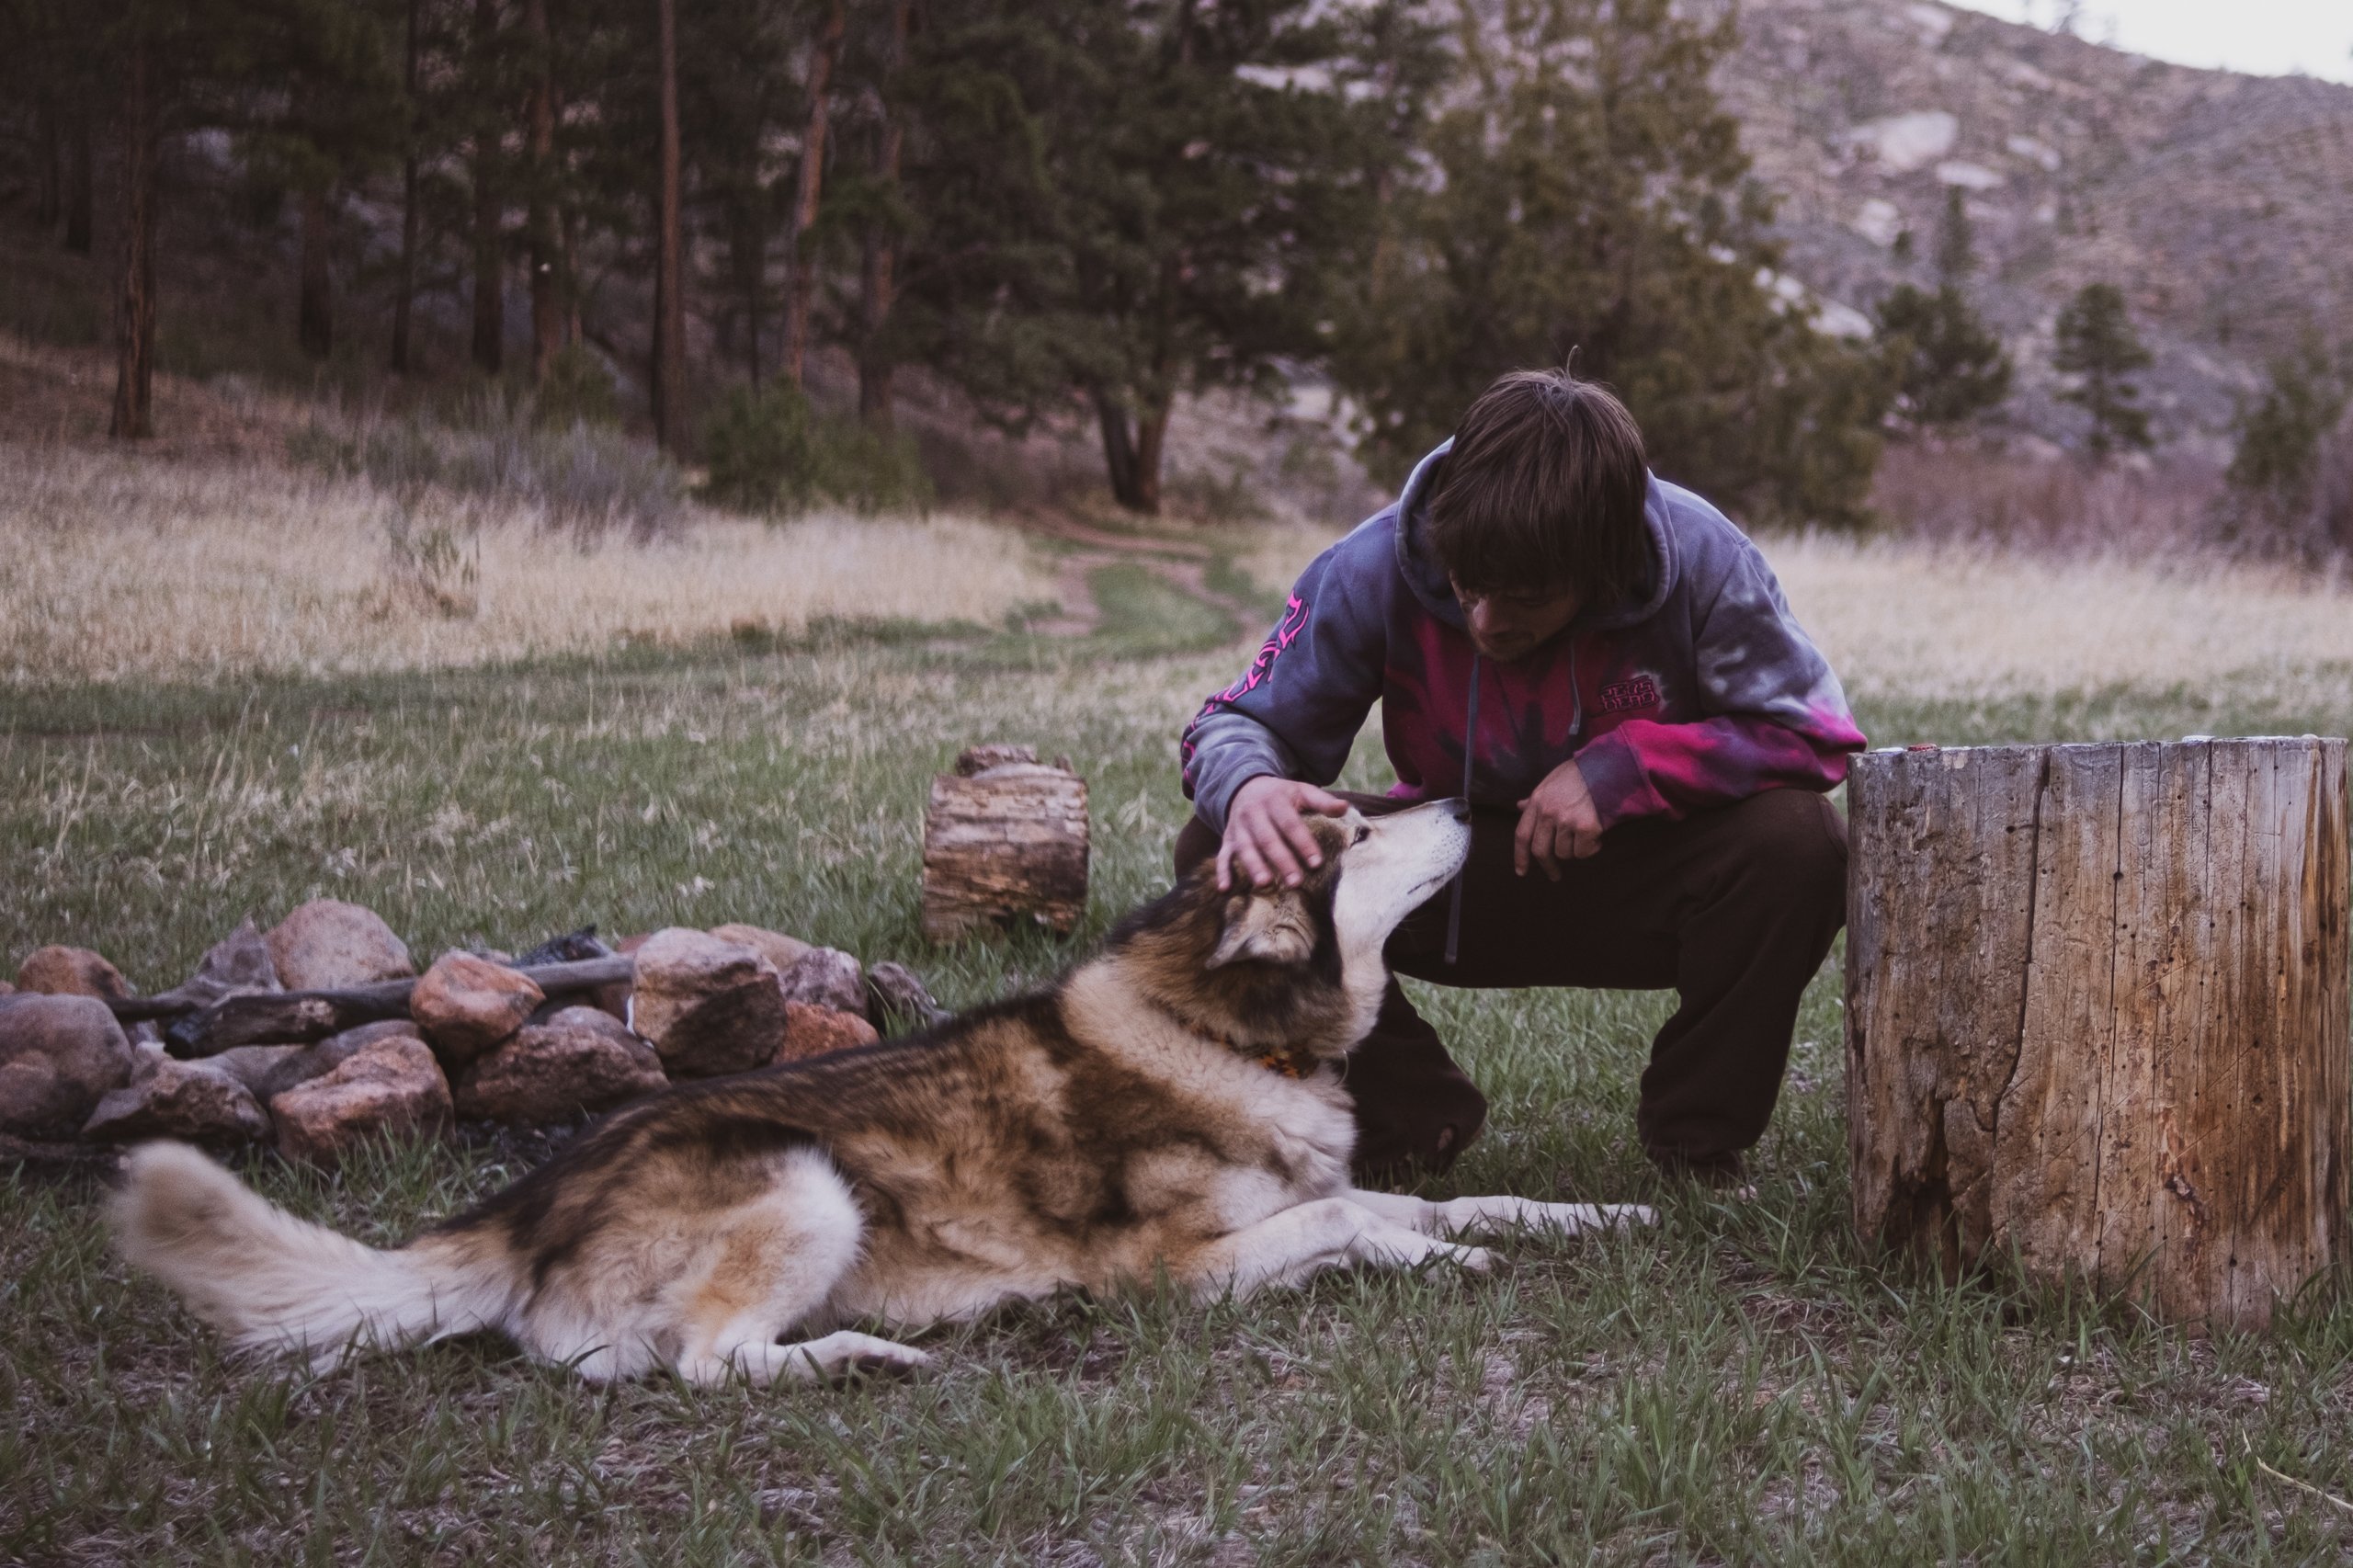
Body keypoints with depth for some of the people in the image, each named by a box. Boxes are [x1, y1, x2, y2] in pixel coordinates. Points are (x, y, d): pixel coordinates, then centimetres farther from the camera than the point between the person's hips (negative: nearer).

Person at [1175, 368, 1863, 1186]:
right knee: (1220, 853, -23)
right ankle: (1411, 1117, -1)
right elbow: (1242, 721, -13)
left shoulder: (1701, 559, -23)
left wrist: (1627, 764, -30)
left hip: (1644, 888, -1)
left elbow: (1813, 732, -17)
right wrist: (1246, 789, -39)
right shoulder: (1375, 568, -21)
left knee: (1797, 839, -34)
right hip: (1459, 886, 1)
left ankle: (1698, 1138, -6)